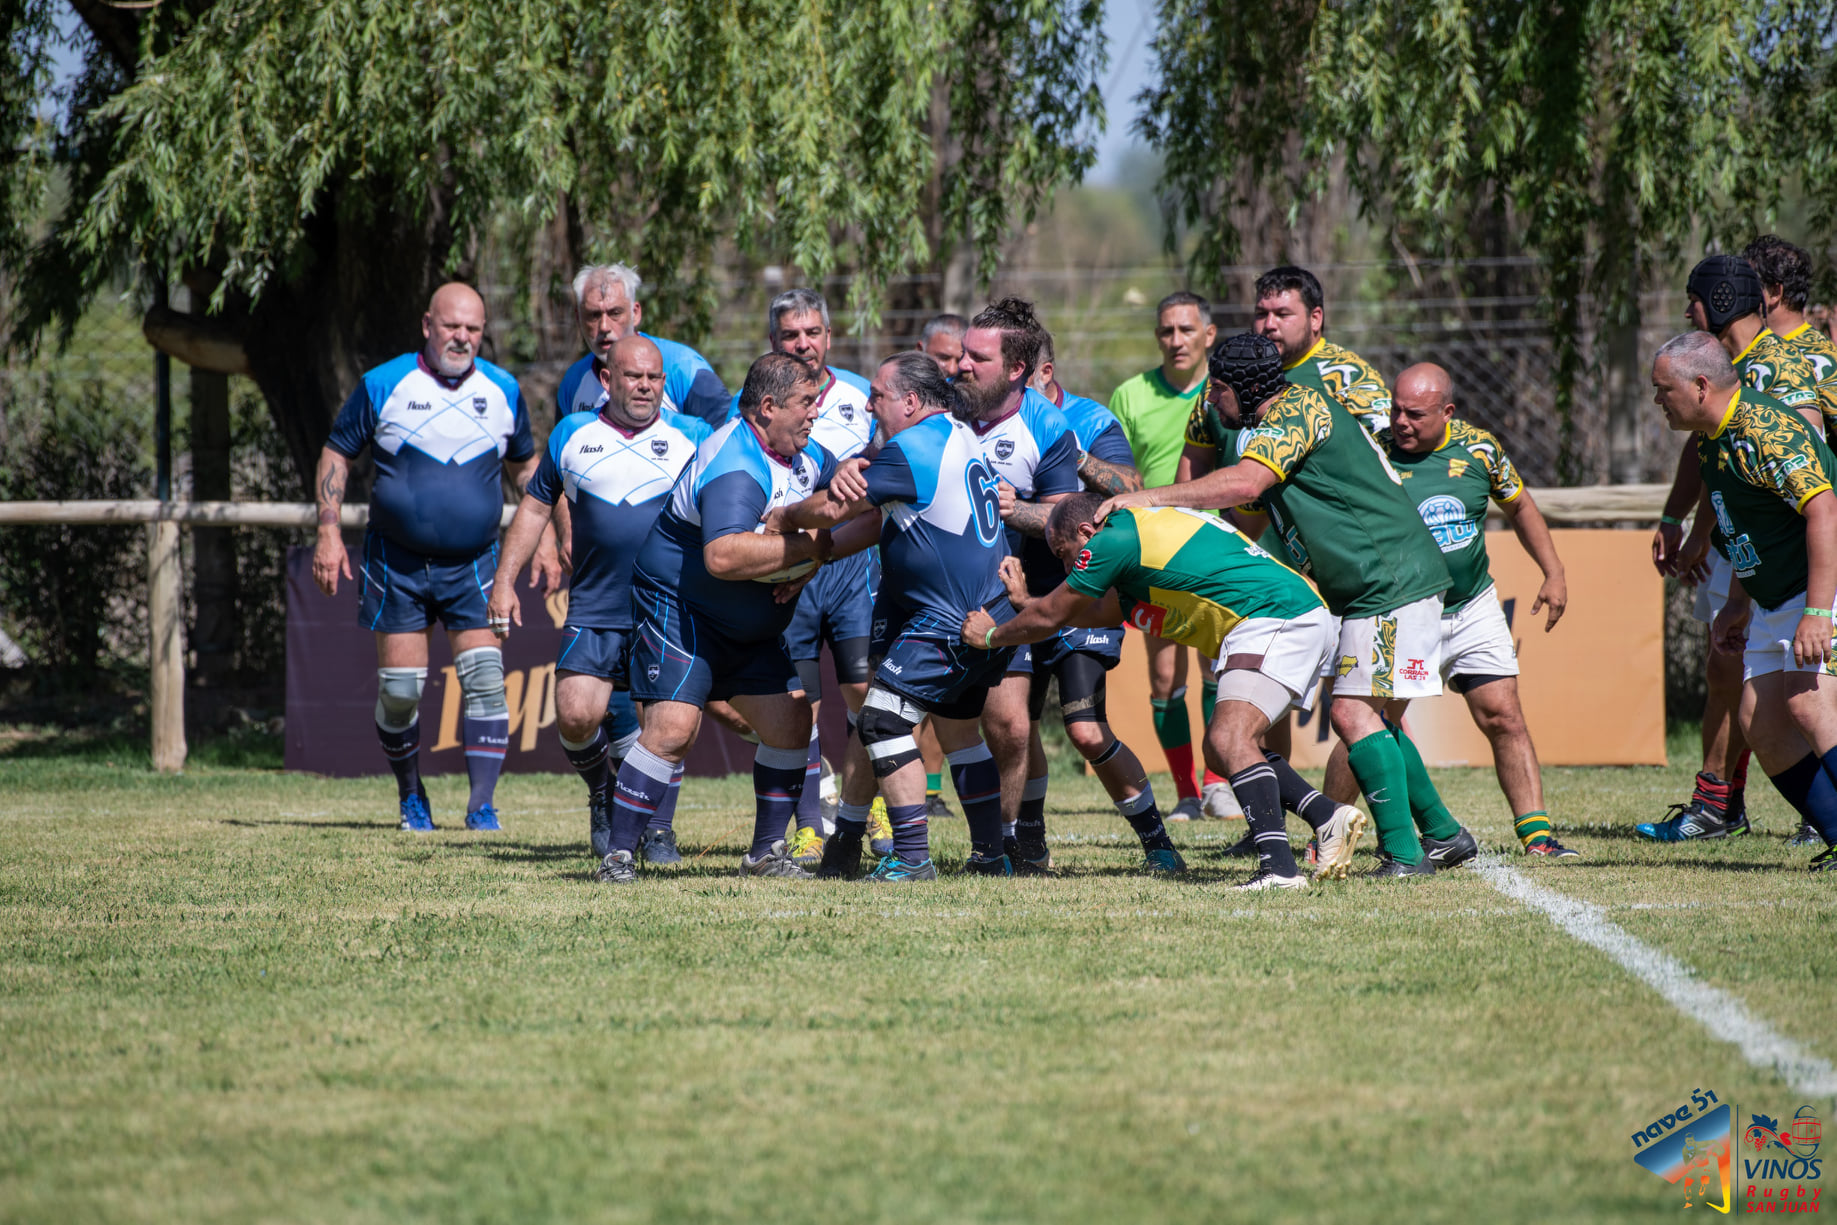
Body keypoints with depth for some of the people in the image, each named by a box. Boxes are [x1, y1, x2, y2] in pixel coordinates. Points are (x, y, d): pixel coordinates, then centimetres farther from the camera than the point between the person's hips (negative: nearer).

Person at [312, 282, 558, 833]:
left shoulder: (502, 391, 4)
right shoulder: (383, 386, -4)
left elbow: (524, 465, 18)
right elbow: (336, 453, 4)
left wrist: (543, 539, 11)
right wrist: (329, 531, -6)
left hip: (475, 566, 1)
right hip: (397, 565, -1)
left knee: (485, 680, -12)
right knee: (399, 690, -1)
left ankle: (482, 805, -9)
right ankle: (411, 797, 21)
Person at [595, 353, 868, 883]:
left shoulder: (799, 452, 5)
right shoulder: (737, 467, -27)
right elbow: (723, 556, -40)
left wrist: (843, 477, -10)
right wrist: (809, 546, -31)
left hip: (752, 630, 10)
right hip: (679, 614, -9)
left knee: (790, 721, 2)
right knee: (672, 727, -19)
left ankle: (766, 852, 14)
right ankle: (618, 856, -12)